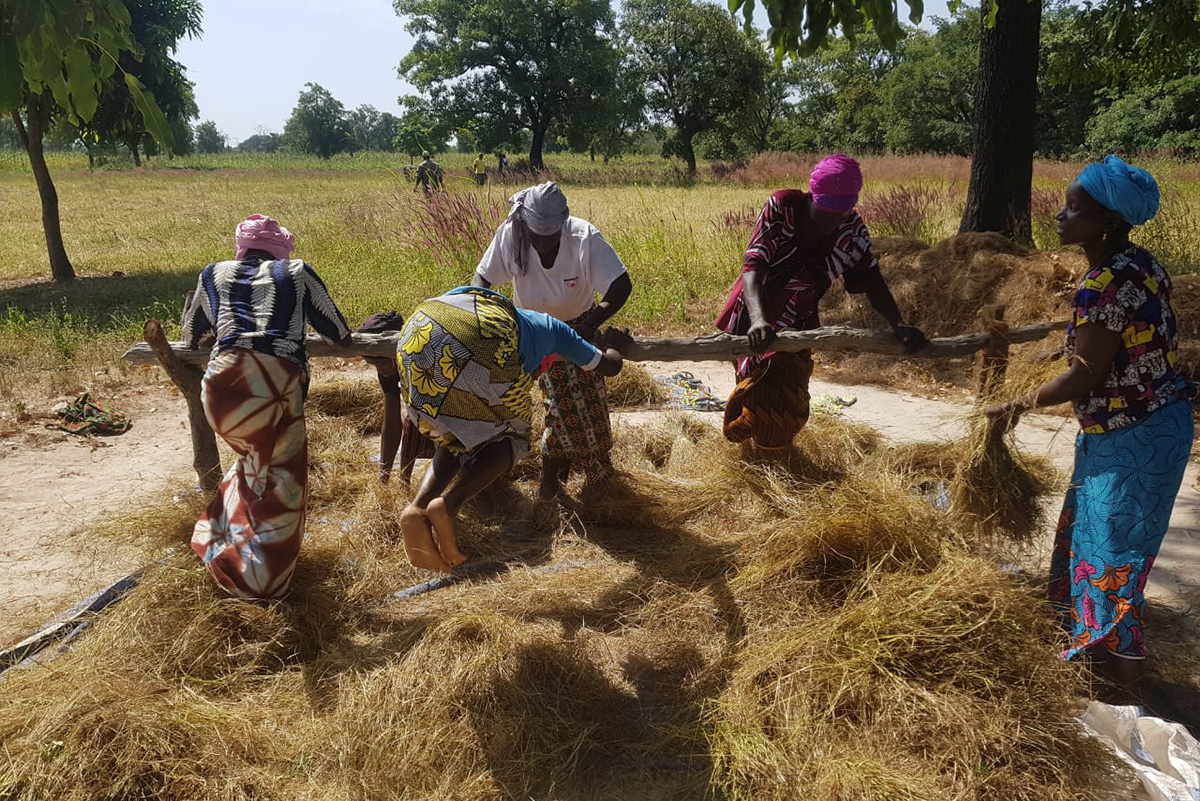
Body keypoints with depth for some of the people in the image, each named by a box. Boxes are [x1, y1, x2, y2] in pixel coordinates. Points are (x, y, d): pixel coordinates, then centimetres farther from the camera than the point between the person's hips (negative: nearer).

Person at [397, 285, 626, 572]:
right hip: (478, 341, -5)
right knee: (509, 438, 16)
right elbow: (609, 366, 46)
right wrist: (614, 345, 68)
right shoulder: (552, 328, 35)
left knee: (455, 439, 24)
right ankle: (448, 505, -10)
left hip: (417, 331, 6)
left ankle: (417, 507, -4)